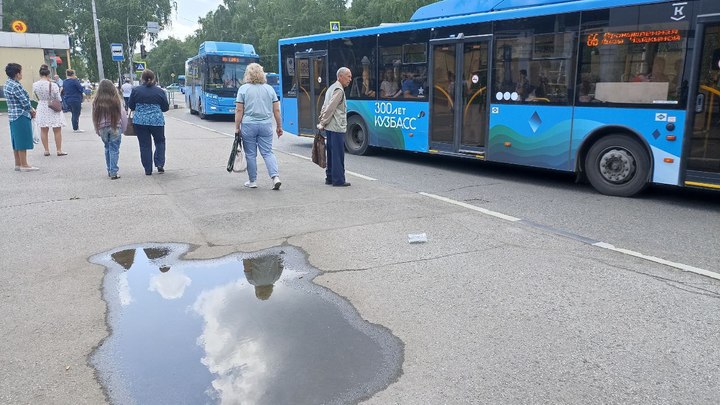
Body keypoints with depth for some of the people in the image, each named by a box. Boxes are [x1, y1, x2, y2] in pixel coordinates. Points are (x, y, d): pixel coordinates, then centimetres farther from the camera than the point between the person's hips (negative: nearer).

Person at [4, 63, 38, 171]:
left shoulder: (7, 84, 13)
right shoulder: (15, 86, -18)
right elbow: (24, 101, -18)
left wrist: (30, 109, 4)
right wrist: (32, 111, 0)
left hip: (13, 116, 10)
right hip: (21, 116, -10)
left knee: (17, 141, 13)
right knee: (23, 141, -4)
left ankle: (18, 164, 19)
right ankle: (24, 165, 0)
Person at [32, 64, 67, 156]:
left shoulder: (35, 85, -6)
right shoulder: (53, 85, -18)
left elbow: (37, 97, 4)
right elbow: (58, 99, -11)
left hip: (42, 109, 4)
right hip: (53, 109, -4)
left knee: (43, 130, 12)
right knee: (57, 131, 6)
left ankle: (46, 150, 16)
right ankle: (59, 150, 9)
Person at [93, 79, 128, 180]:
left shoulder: (97, 101, -2)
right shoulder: (116, 100, -8)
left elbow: (95, 117, 3)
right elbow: (123, 114, -4)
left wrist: (97, 130, 13)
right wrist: (123, 128, 7)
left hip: (103, 128, 3)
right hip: (115, 127, -2)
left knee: (107, 148, 17)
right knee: (114, 149, 1)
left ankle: (109, 171, 21)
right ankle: (113, 172, -1)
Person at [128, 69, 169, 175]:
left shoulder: (135, 90, -2)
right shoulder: (160, 91, -3)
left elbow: (130, 106, 5)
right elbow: (166, 107, 4)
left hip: (140, 121, 1)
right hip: (157, 121, 0)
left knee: (144, 145, 7)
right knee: (160, 141, 19)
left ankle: (148, 170, 9)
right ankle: (160, 164, 6)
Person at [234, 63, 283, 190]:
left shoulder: (243, 89, -2)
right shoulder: (269, 88, 6)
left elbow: (239, 111, -4)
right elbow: (276, 110, 5)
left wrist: (237, 128, 1)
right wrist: (279, 126, 13)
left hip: (248, 125, -2)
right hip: (266, 125, 2)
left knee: (250, 154, 6)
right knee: (268, 152, 6)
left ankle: (252, 181, 14)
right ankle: (275, 177, -10)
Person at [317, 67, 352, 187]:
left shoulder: (332, 88, 19)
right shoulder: (339, 90, -12)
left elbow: (325, 107, 20)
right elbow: (330, 108, -17)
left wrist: (321, 122, 16)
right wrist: (323, 123, -12)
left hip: (330, 127, 10)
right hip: (337, 127, -10)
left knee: (331, 153, 13)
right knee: (338, 154, -6)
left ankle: (330, 177, 18)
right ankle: (338, 180, -4)